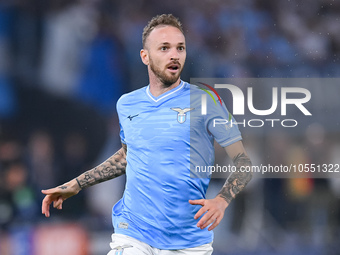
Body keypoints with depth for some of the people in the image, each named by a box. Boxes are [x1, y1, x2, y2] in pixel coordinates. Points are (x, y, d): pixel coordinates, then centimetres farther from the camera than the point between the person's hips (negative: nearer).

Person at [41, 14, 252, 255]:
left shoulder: (204, 102, -5)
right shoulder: (127, 104, 8)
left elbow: (244, 163, -6)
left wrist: (221, 201, -24)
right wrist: (75, 185, 23)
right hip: (132, 235, 2)